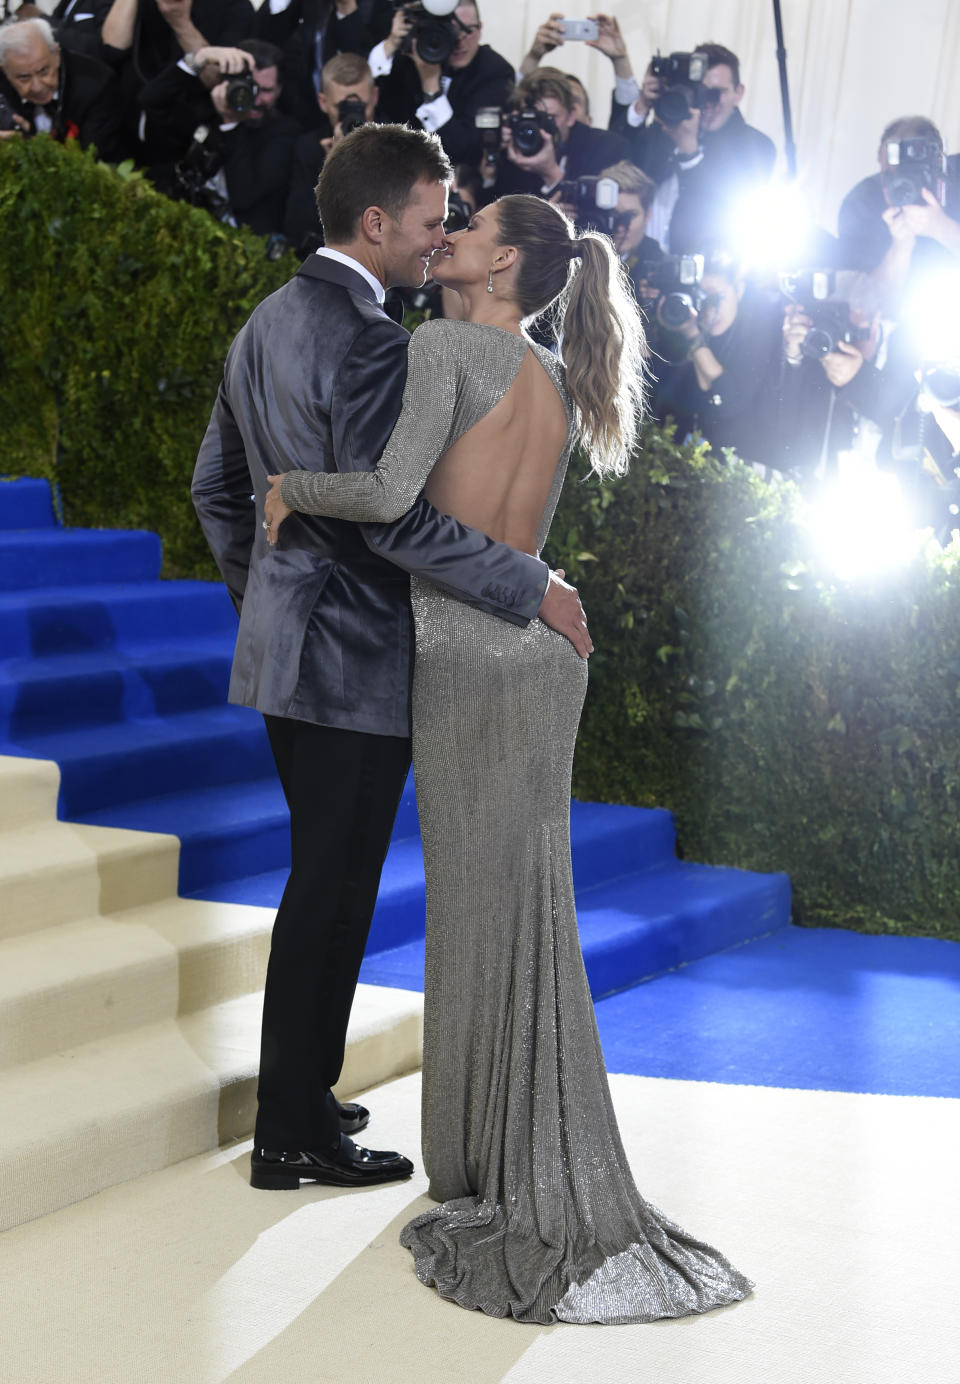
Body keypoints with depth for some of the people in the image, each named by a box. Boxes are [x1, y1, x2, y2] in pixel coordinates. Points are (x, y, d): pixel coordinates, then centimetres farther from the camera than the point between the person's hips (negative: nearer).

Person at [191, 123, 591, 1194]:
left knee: (325, 880, 19)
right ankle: (295, 1134, 8)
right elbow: (388, 514, -26)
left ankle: (299, 1095, 29)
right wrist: (529, 586, -20)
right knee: (331, 891, -1)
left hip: (285, 638, 10)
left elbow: (215, 486, 18)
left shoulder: (267, 322, 12)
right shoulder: (368, 342, -19)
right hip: (355, 658, -10)